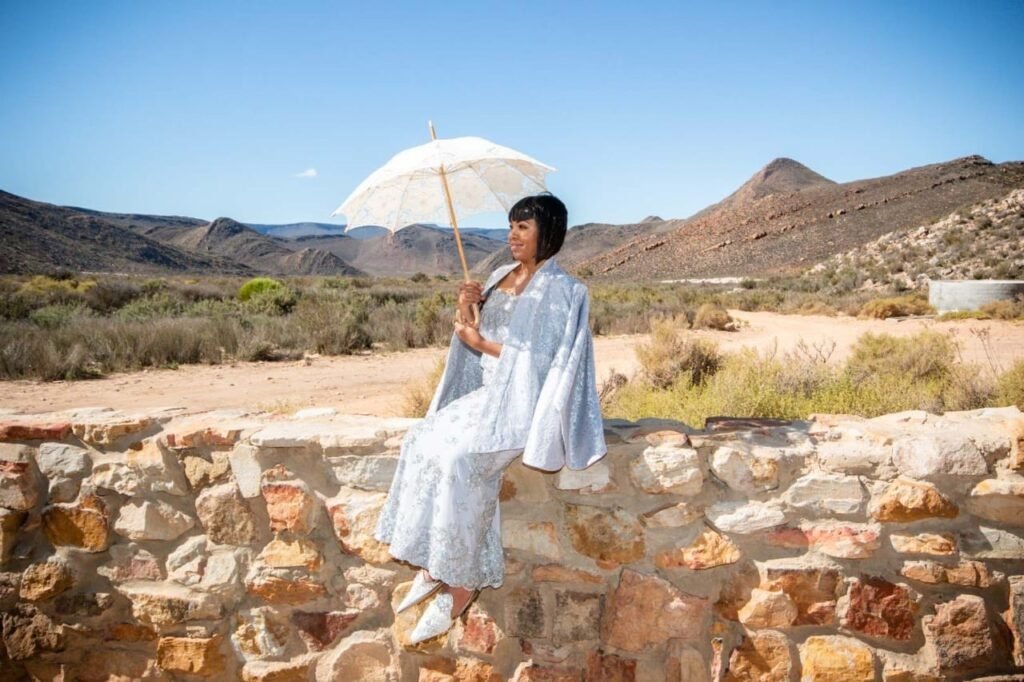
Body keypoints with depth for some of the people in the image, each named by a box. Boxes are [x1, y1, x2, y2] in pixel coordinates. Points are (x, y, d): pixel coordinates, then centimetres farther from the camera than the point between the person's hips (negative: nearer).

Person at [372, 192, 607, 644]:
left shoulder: (559, 290, -9)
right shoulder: (500, 277, 14)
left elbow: (535, 359, -16)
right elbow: (473, 341, 14)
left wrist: (479, 341, -8)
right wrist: (466, 313, -6)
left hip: (525, 401, -7)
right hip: (488, 393, 8)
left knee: (459, 456, -28)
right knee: (422, 440, -14)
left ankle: (462, 582, -15)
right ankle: (434, 565, -8)